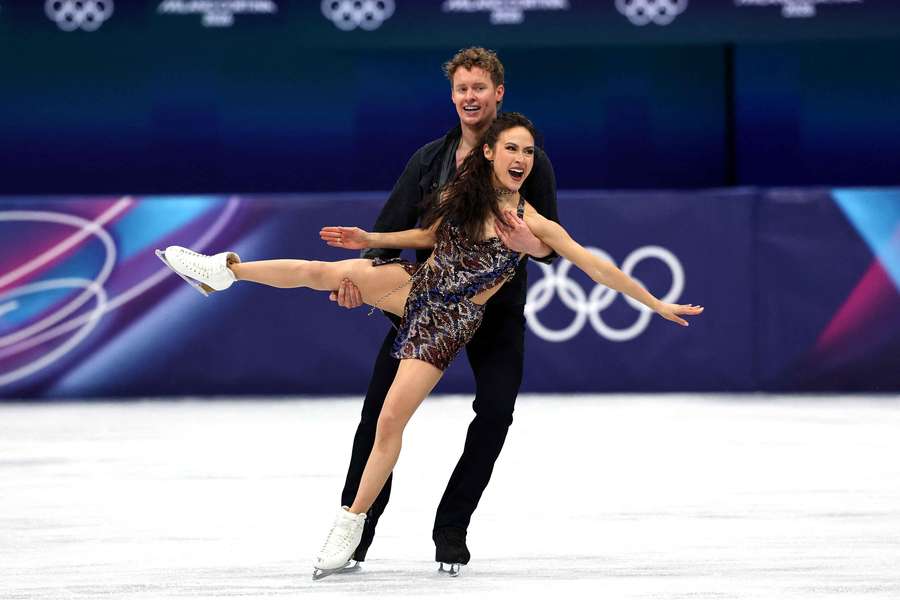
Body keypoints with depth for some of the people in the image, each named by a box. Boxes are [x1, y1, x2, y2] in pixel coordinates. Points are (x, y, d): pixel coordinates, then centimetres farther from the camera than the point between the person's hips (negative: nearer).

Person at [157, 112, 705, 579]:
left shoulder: (534, 224, -11)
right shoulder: (462, 193, 0)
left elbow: (596, 266, -7)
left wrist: (657, 305, -6)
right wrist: (372, 239, 9)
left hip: (449, 322, -3)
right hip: (417, 286, 3)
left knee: (391, 420, -9)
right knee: (324, 271, -17)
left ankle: (352, 525, 1)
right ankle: (225, 270, 0)